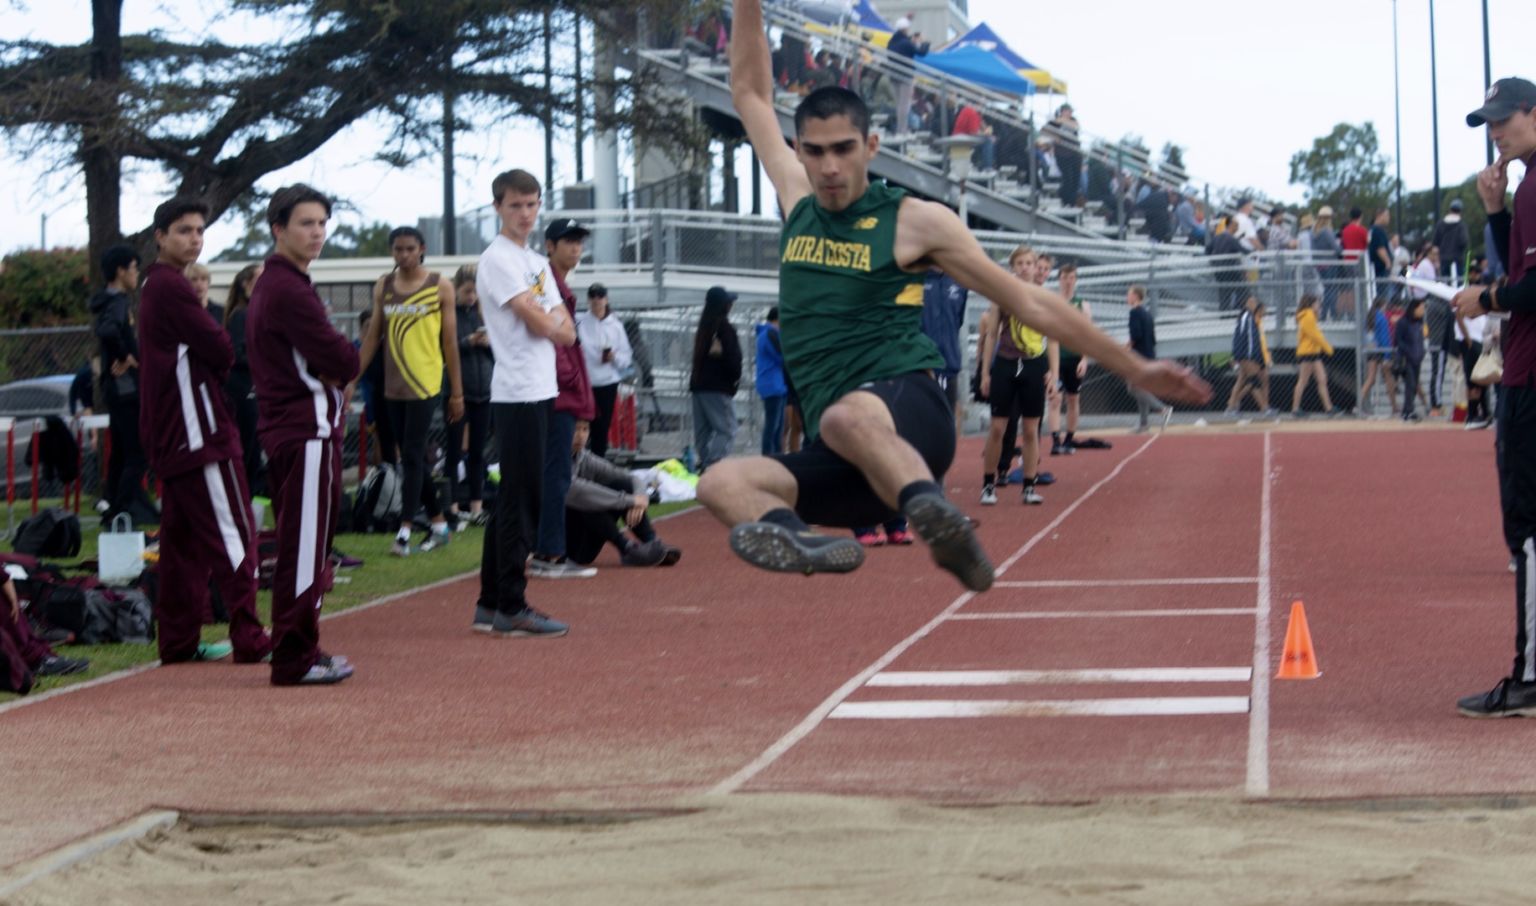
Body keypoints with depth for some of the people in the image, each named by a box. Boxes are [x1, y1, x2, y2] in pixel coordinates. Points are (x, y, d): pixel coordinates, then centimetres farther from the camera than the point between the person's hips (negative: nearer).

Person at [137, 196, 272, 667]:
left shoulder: (154, 287, 18)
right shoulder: (173, 288, -14)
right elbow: (220, 350, -15)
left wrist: (209, 367, 1)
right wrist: (218, 366, 4)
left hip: (169, 432, 10)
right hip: (198, 429, -10)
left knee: (184, 537, 12)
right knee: (232, 534, -9)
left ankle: (179, 640, 14)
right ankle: (249, 639, -11)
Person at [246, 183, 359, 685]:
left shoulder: (270, 284, 18)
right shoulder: (290, 291, -16)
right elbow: (342, 362, -18)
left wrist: (330, 369, 0)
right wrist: (346, 366, 3)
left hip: (286, 429, 11)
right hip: (307, 431, -11)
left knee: (302, 547, 16)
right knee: (305, 548, -7)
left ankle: (299, 649, 23)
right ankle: (295, 659, -4)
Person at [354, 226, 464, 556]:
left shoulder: (440, 286, -2)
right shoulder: (383, 286, 9)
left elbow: (450, 340, 0)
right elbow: (372, 336, 12)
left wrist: (457, 391, 0)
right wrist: (352, 379, 5)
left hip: (425, 383, -5)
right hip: (393, 385, 5)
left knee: (413, 455, -9)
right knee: (414, 457, 10)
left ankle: (405, 529, -9)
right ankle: (439, 523, 21)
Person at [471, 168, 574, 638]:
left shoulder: (537, 262, 19)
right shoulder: (497, 259, -8)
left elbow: (565, 331, 13)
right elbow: (538, 323, -16)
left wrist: (552, 326, -6)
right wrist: (557, 325, 4)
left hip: (541, 391, 9)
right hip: (517, 393, -9)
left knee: (513, 499, 10)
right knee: (520, 500, -8)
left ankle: (490, 606, 15)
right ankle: (511, 609, -5)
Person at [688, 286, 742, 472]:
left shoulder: (703, 327, 13)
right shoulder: (725, 328, -9)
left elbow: (698, 355, 10)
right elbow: (733, 359, -11)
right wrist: (735, 378, 2)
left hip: (698, 384, 8)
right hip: (719, 386, -8)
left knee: (702, 429, 10)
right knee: (726, 429, -9)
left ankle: (704, 465, 10)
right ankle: (714, 466, -22)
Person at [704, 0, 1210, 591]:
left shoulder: (914, 221, 4)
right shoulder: (798, 204, 18)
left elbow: (1029, 303, 9)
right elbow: (750, 93, 27)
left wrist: (1136, 369, 9)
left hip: (908, 413, -6)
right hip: (840, 459, 6)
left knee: (848, 418, -41)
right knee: (722, 483, -21)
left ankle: (935, 514, -59)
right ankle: (804, 542, -47)